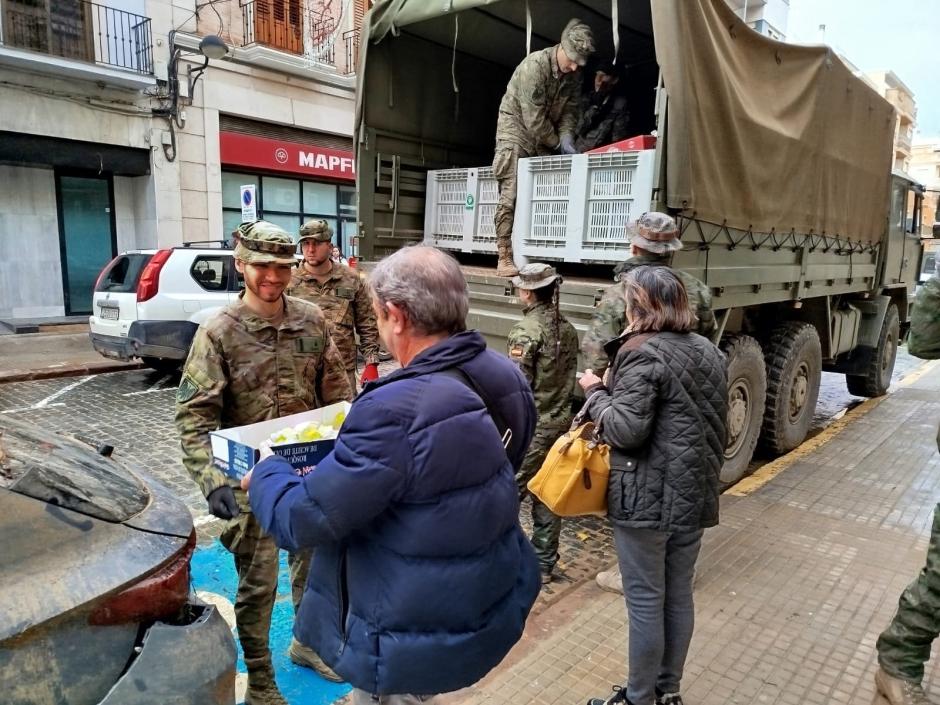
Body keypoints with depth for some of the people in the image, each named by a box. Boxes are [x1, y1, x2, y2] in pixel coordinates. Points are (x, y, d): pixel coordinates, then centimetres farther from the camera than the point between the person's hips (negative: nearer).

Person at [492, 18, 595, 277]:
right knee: (510, 194, -17)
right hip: (516, 127, -7)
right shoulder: (534, 65, -22)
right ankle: (504, 259, -20)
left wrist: (566, 138, -18)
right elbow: (534, 119, -24)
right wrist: (558, 143, -14)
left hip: (546, 137, 7)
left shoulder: (573, 75, 0)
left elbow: (569, 111, 2)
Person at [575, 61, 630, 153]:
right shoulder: (586, 98, 12)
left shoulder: (620, 103, 2)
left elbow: (618, 139, -2)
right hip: (578, 152, 4)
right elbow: (579, 130, 3)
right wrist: (595, 106, -5)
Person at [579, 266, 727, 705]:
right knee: (678, 596, 18)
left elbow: (625, 430, -20)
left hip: (647, 499, -8)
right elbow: (710, 423, 17)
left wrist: (594, 392, -7)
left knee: (644, 601, 5)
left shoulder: (643, 352, -16)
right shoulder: (709, 352, 10)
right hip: (695, 494, 8)